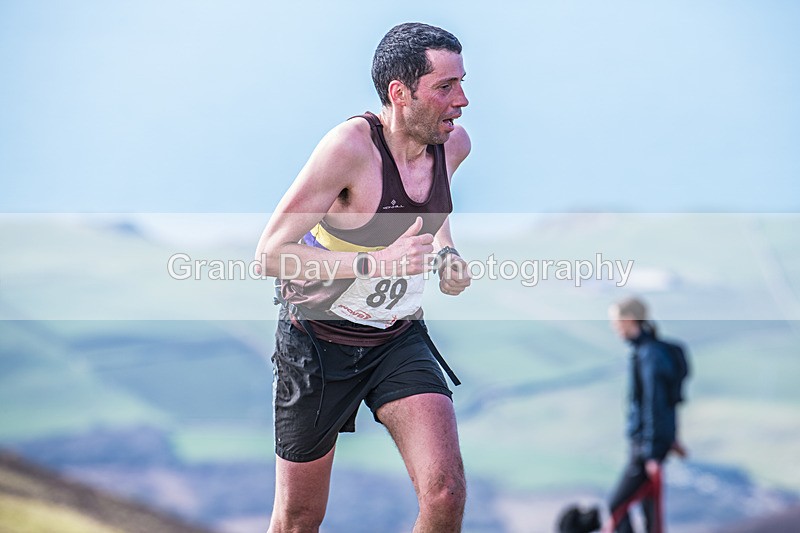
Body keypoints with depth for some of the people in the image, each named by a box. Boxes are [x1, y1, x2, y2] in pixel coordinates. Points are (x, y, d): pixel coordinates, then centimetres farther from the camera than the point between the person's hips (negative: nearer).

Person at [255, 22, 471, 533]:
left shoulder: (453, 143, -6)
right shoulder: (350, 145, -26)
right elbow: (270, 253, -26)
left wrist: (447, 256, 1)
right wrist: (376, 263, -34)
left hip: (400, 340, 4)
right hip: (319, 344, -4)